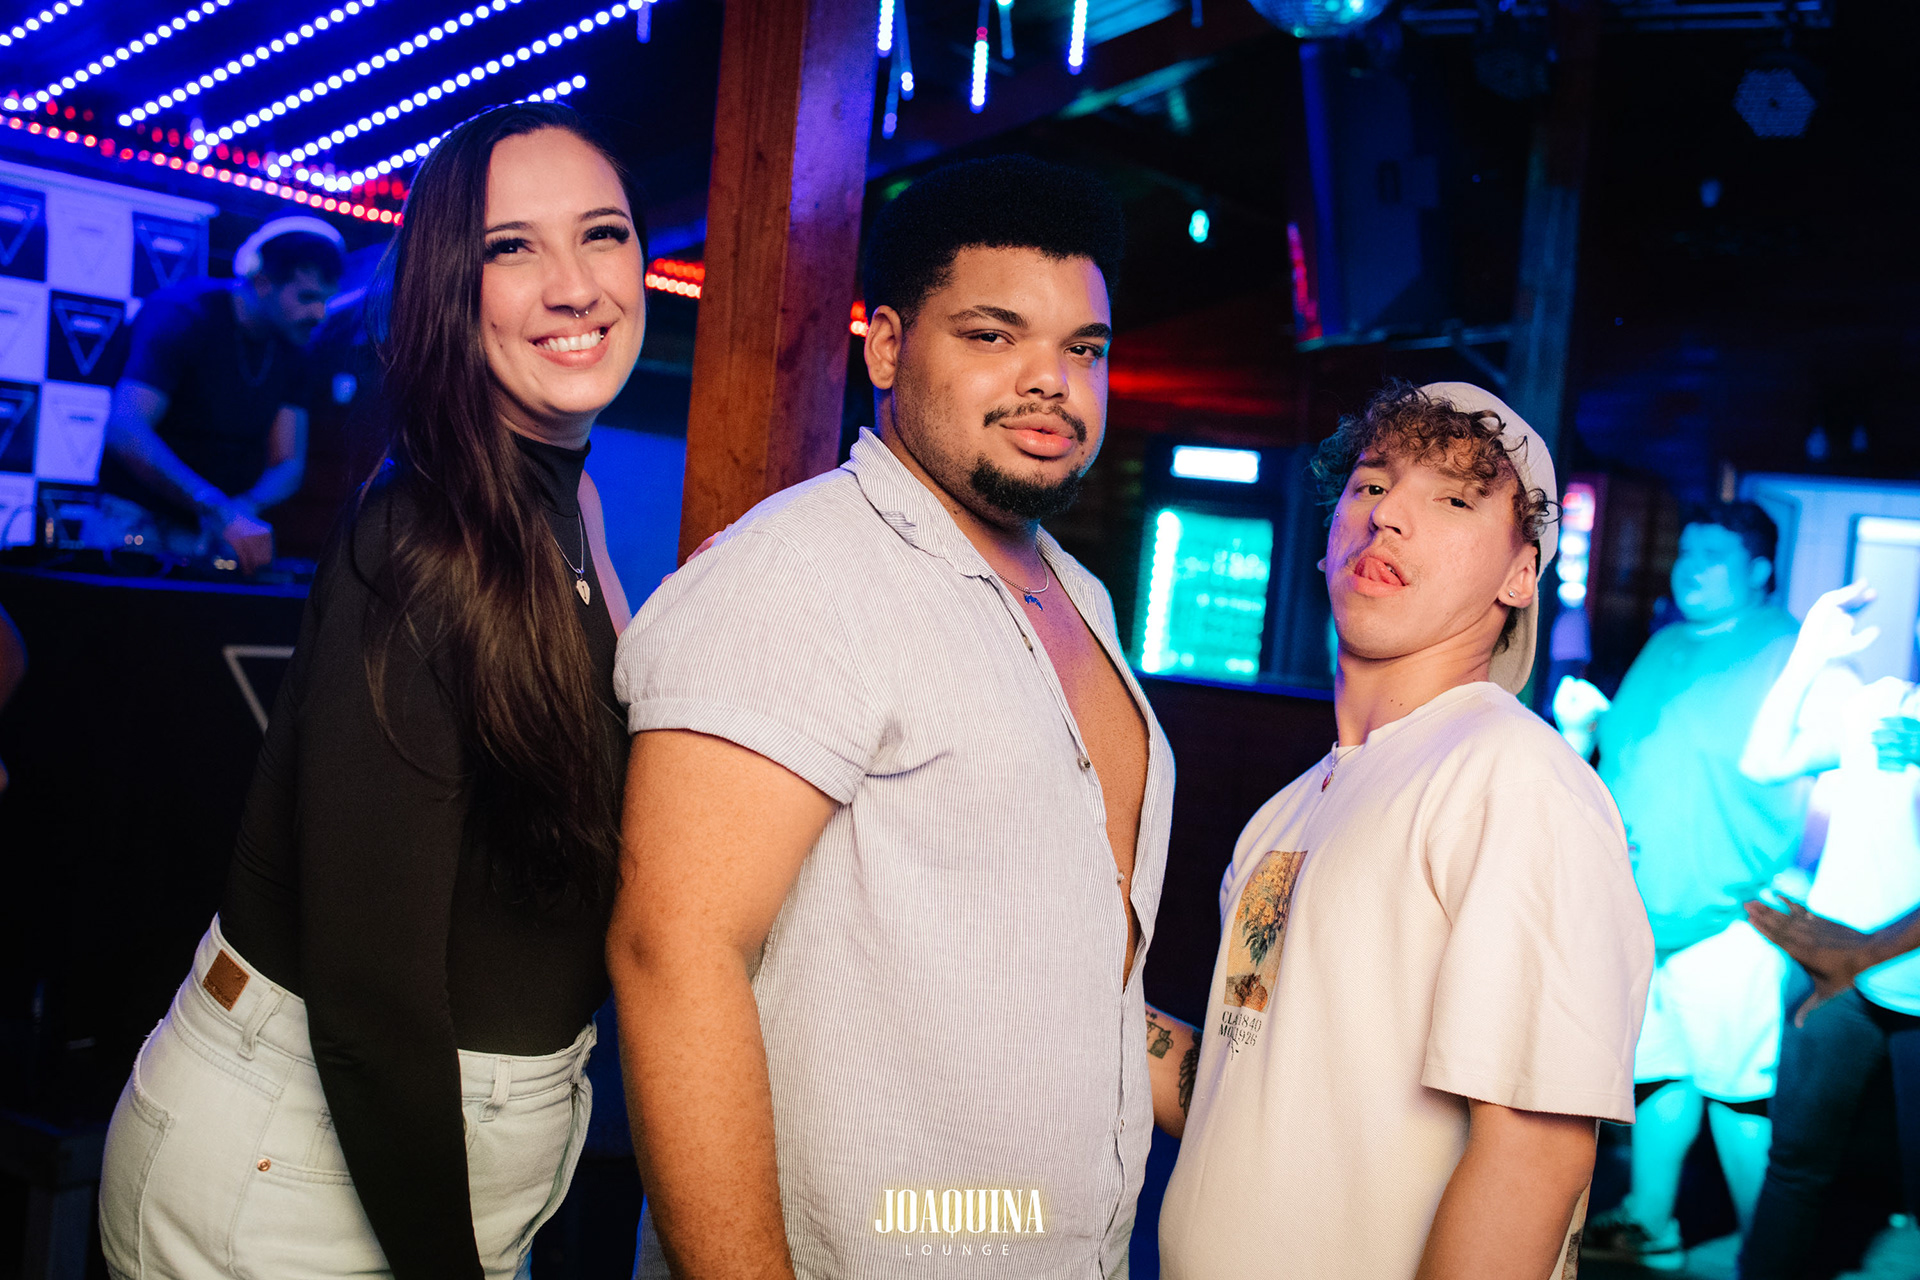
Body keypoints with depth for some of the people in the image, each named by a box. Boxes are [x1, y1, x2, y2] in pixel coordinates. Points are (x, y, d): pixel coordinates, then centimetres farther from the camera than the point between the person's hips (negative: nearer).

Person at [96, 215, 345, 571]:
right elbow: (125, 431, -27)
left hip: (218, 538, 6)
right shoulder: (182, 316, -14)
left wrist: (244, 508, -18)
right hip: (139, 525, -5)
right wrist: (221, 511, -38)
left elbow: (288, 463, 5)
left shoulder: (292, 348, 6)